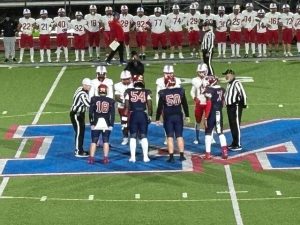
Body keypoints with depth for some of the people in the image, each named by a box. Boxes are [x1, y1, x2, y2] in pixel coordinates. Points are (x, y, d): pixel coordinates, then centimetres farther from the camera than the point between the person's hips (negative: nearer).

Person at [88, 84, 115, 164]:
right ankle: (105, 158, 7)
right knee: (106, 141, 9)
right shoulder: (110, 101, 0)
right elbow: (112, 114, -1)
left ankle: (91, 158, 3)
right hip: (106, 123, 0)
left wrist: (91, 122, 5)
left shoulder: (94, 99, -3)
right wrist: (111, 125, 4)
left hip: (96, 123, 0)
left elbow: (91, 112, -3)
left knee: (94, 141, 6)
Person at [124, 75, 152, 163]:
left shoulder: (129, 91, 1)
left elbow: (127, 105, -2)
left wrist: (126, 115, 5)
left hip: (133, 115, 0)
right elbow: (149, 105, -1)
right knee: (144, 136, 7)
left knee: (133, 136, 7)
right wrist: (150, 115, 8)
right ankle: (145, 156, 5)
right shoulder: (147, 92, 1)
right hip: (143, 115, 0)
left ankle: (132, 157, 4)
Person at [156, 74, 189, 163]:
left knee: (170, 137, 2)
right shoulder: (180, 91, -3)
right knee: (179, 136, 9)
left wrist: (157, 118, 5)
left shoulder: (163, 93, -9)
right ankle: (182, 155, 11)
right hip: (178, 116, 2)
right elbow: (185, 104, 6)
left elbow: (160, 107, -5)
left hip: (168, 117, -2)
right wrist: (187, 115, 17)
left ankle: (171, 156, 0)